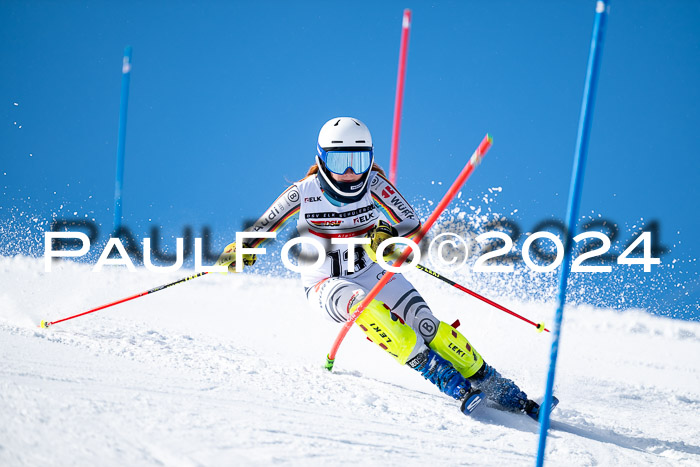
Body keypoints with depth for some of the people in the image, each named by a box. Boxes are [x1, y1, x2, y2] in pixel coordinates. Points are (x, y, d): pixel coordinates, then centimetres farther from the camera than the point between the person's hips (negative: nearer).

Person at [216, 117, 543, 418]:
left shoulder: (373, 183, -12)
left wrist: (389, 235, -33)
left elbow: (414, 227, -13)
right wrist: (239, 249, -19)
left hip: (372, 273, 2)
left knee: (425, 325, -19)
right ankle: (438, 373, -33)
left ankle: (493, 384, -5)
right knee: (362, 305, -36)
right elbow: (264, 225, 0)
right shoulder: (305, 192, -13)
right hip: (325, 286, -2)